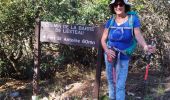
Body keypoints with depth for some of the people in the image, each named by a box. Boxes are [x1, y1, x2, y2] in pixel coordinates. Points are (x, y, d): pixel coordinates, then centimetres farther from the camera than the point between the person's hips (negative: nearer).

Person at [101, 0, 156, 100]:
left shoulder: (133, 19, -10)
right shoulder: (110, 21, -4)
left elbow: (138, 35, -18)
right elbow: (103, 39, -1)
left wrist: (145, 46, -37)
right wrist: (107, 50, -19)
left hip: (123, 57, -3)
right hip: (110, 55, 3)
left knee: (120, 85, -5)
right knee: (111, 81, 17)